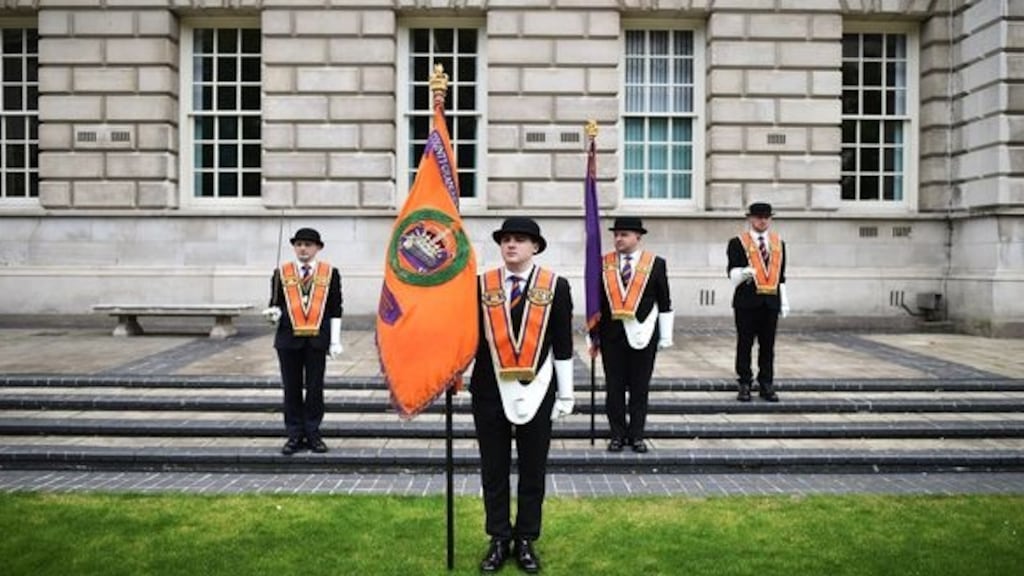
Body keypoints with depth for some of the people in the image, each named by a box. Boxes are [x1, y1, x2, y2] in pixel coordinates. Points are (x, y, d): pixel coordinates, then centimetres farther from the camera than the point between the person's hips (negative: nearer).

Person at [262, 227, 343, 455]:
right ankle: (295, 435, 16)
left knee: (315, 388, 5)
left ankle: (313, 434, 17)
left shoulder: (330, 273, 3)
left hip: (317, 340, -1)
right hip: (289, 340, 1)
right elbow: (276, 303, 8)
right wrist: (274, 313, -16)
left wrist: (335, 340, -1)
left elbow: (335, 310, 3)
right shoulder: (281, 273, 5)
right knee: (292, 389, 6)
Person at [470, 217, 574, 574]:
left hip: (536, 392, -1)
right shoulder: (480, 286, 0)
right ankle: (499, 540, 26)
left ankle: (526, 541, 25)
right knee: (494, 470, 11)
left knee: (533, 470, 10)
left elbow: (562, 344, 0)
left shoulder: (555, 286, -2)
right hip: (490, 392, 1)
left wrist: (565, 393, 0)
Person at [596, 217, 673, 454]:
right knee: (614, 387, 6)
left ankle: (636, 435, 18)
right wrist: (593, 335, 3)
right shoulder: (604, 264, 4)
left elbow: (664, 303, 2)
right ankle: (618, 434, 17)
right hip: (612, 334, 1)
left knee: (640, 387, 6)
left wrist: (666, 336, -1)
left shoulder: (656, 263, 0)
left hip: (642, 334, -1)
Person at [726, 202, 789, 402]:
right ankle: (745, 385, 9)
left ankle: (766, 385, 15)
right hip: (747, 301, -3)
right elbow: (732, 272, -6)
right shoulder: (737, 243, 1)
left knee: (768, 345, 7)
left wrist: (784, 302, 12)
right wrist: (742, 273, -28)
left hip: (771, 301, 4)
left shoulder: (779, 243, 15)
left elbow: (781, 276, 16)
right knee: (745, 344, 1)